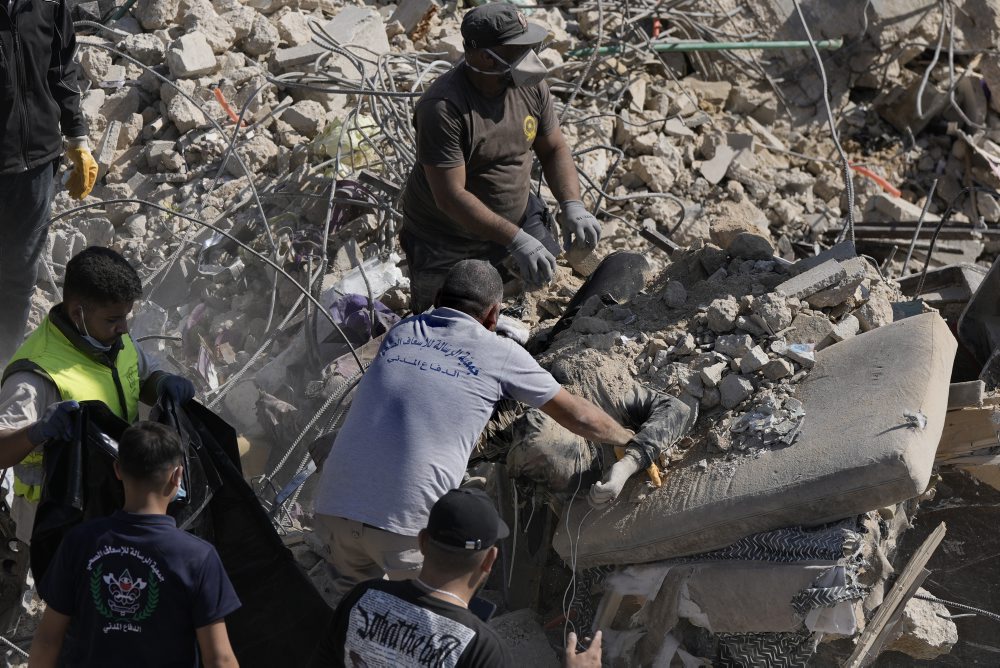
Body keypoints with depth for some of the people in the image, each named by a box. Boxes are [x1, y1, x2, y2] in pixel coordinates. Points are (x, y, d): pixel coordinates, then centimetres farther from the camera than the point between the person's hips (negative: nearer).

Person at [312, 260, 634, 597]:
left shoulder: (400, 332, 18)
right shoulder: (501, 353, 7)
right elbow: (577, 415, 18)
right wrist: (628, 439, 37)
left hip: (334, 504, 4)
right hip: (406, 521, -4)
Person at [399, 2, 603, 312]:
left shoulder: (530, 86, -10)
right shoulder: (442, 108, -30)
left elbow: (554, 149, 3)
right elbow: (450, 196, -31)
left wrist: (572, 206, -14)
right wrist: (515, 240, -35)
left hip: (518, 220, 5)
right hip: (447, 240, -5)